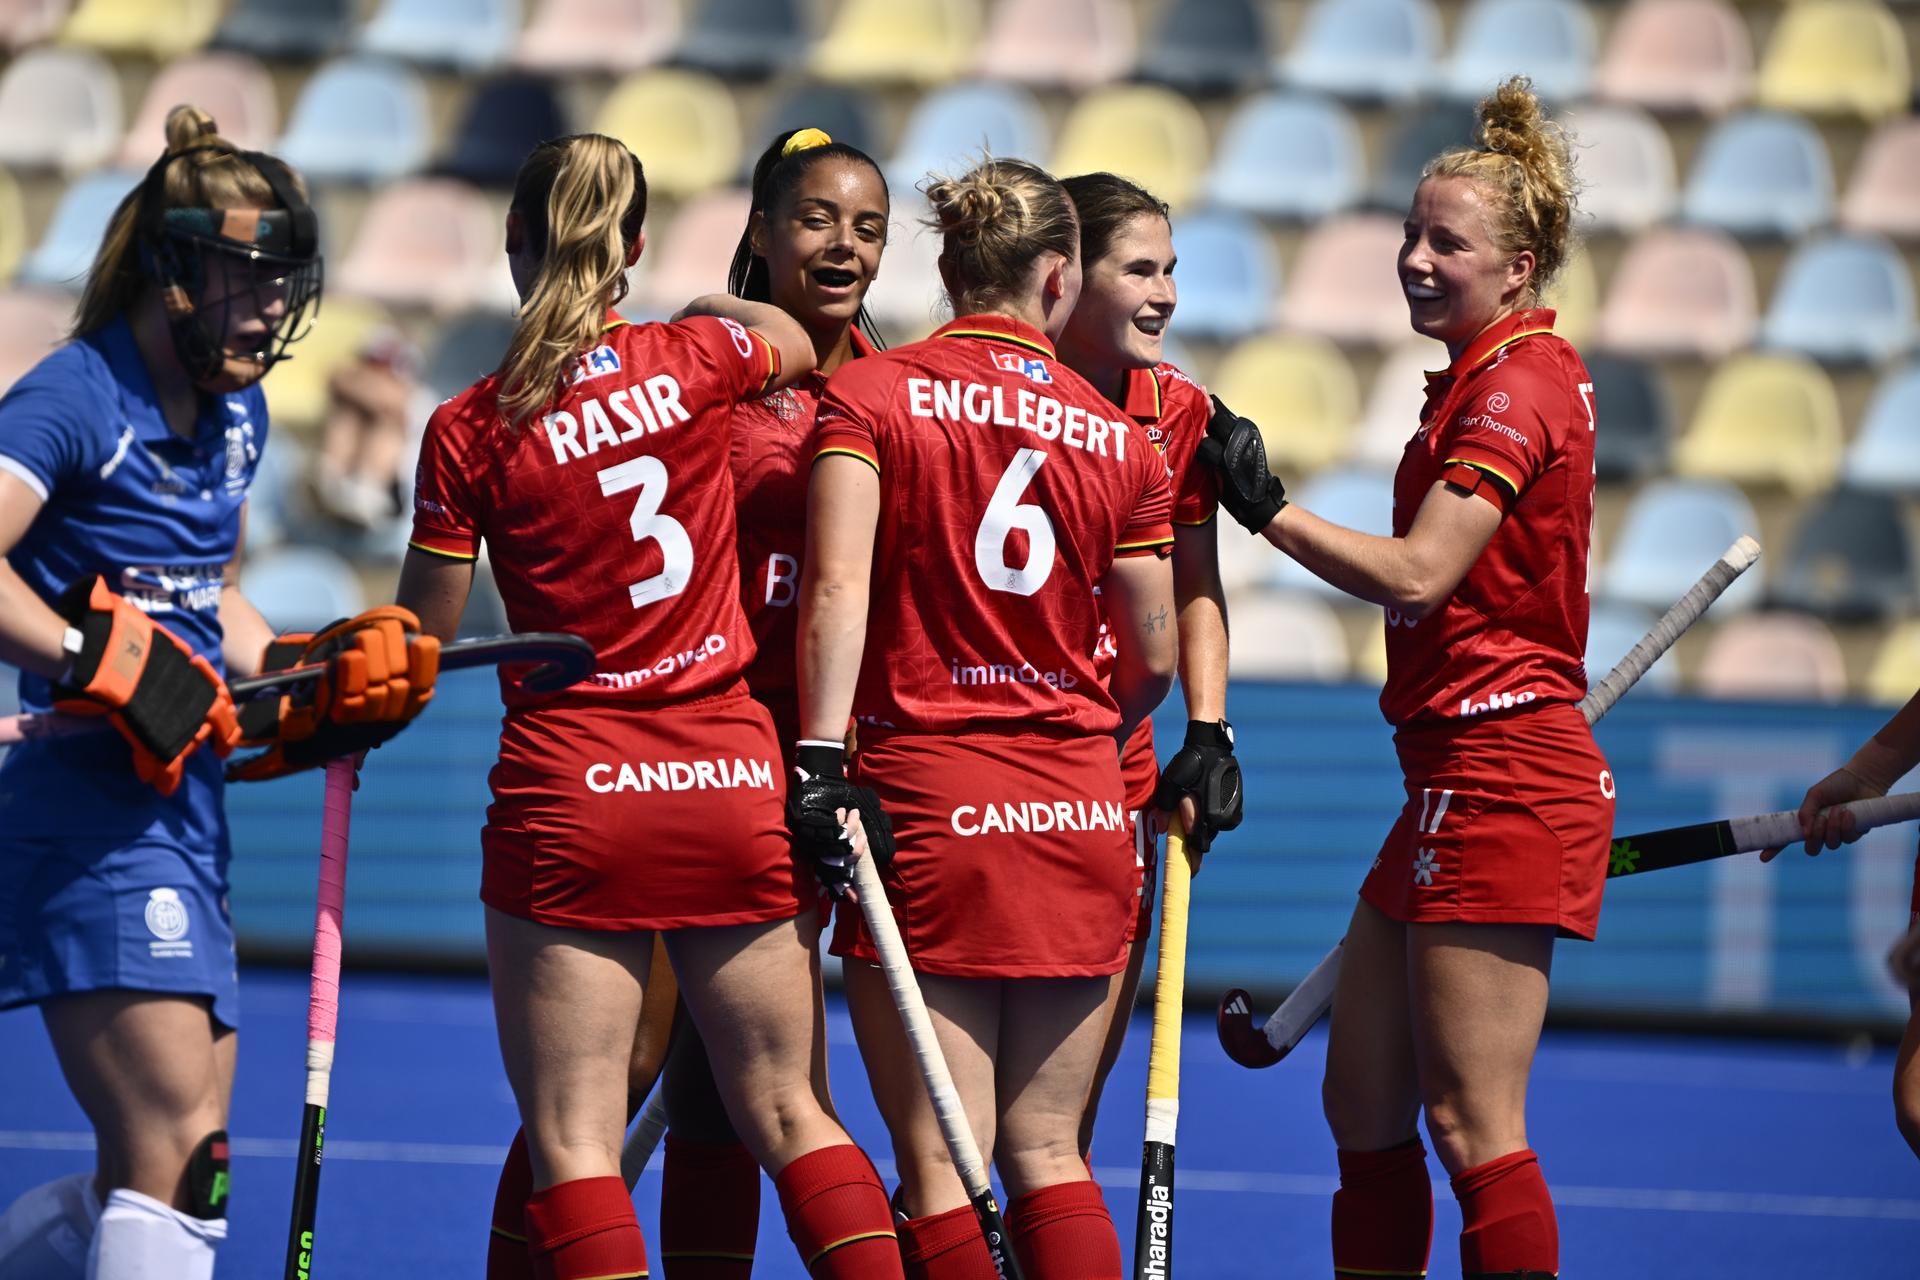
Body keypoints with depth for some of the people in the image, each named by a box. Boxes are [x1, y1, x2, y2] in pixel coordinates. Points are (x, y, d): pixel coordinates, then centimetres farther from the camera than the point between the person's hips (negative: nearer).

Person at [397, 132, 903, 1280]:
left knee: (573, 1142, -2)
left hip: (569, 790, -3)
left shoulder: (470, 432, -7)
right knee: (787, 1112, 11)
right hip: (736, 776, 3)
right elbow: (798, 347, 25)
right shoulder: (699, 360, 0)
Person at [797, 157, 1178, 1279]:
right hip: (1080, 810, 3)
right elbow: (1153, 661, 10)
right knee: (1048, 1149, 9)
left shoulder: (868, 394, -1)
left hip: (926, 790, -3)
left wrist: (820, 759, -16)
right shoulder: (1121, 440, 6)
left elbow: (838, 587, -14)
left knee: (940, 1164, -2)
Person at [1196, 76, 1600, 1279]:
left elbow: (1417, 575, -19)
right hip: (1455, 779, 10)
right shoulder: (1485, 378, 18)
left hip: (1500, 774, -10)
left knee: (1473, 1126, -10)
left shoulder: (1518, 385, -12)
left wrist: (1268, 508, -11)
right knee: (1364, 1106, 10)